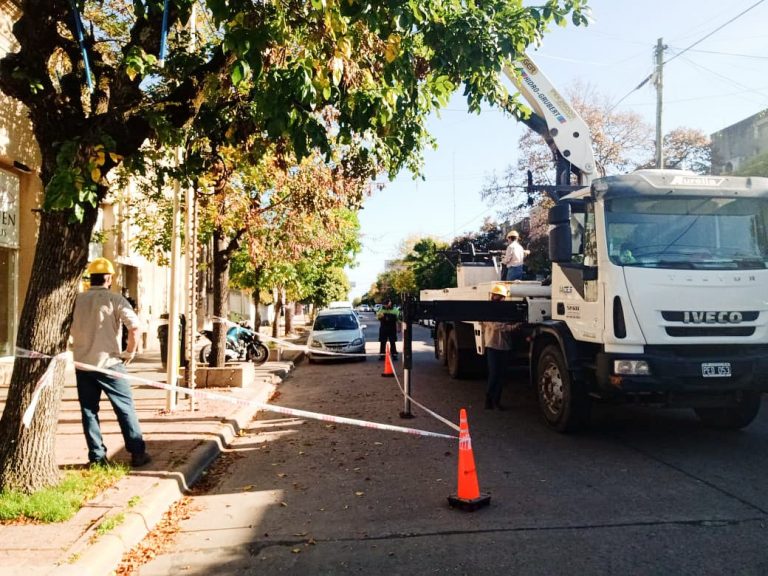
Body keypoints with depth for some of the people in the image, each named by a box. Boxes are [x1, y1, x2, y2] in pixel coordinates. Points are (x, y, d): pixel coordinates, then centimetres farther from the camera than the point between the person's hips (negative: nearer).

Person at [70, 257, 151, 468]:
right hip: (109, 363, -4)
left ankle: (97, 457, 12)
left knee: (89, 411, 11)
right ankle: (137, 453, 8)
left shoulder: (77, 300, 5)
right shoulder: (114, 299, -8)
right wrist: (130, 352, -6)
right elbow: (134, 326, -19)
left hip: (82, 364, 4)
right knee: (125, 408, 5)